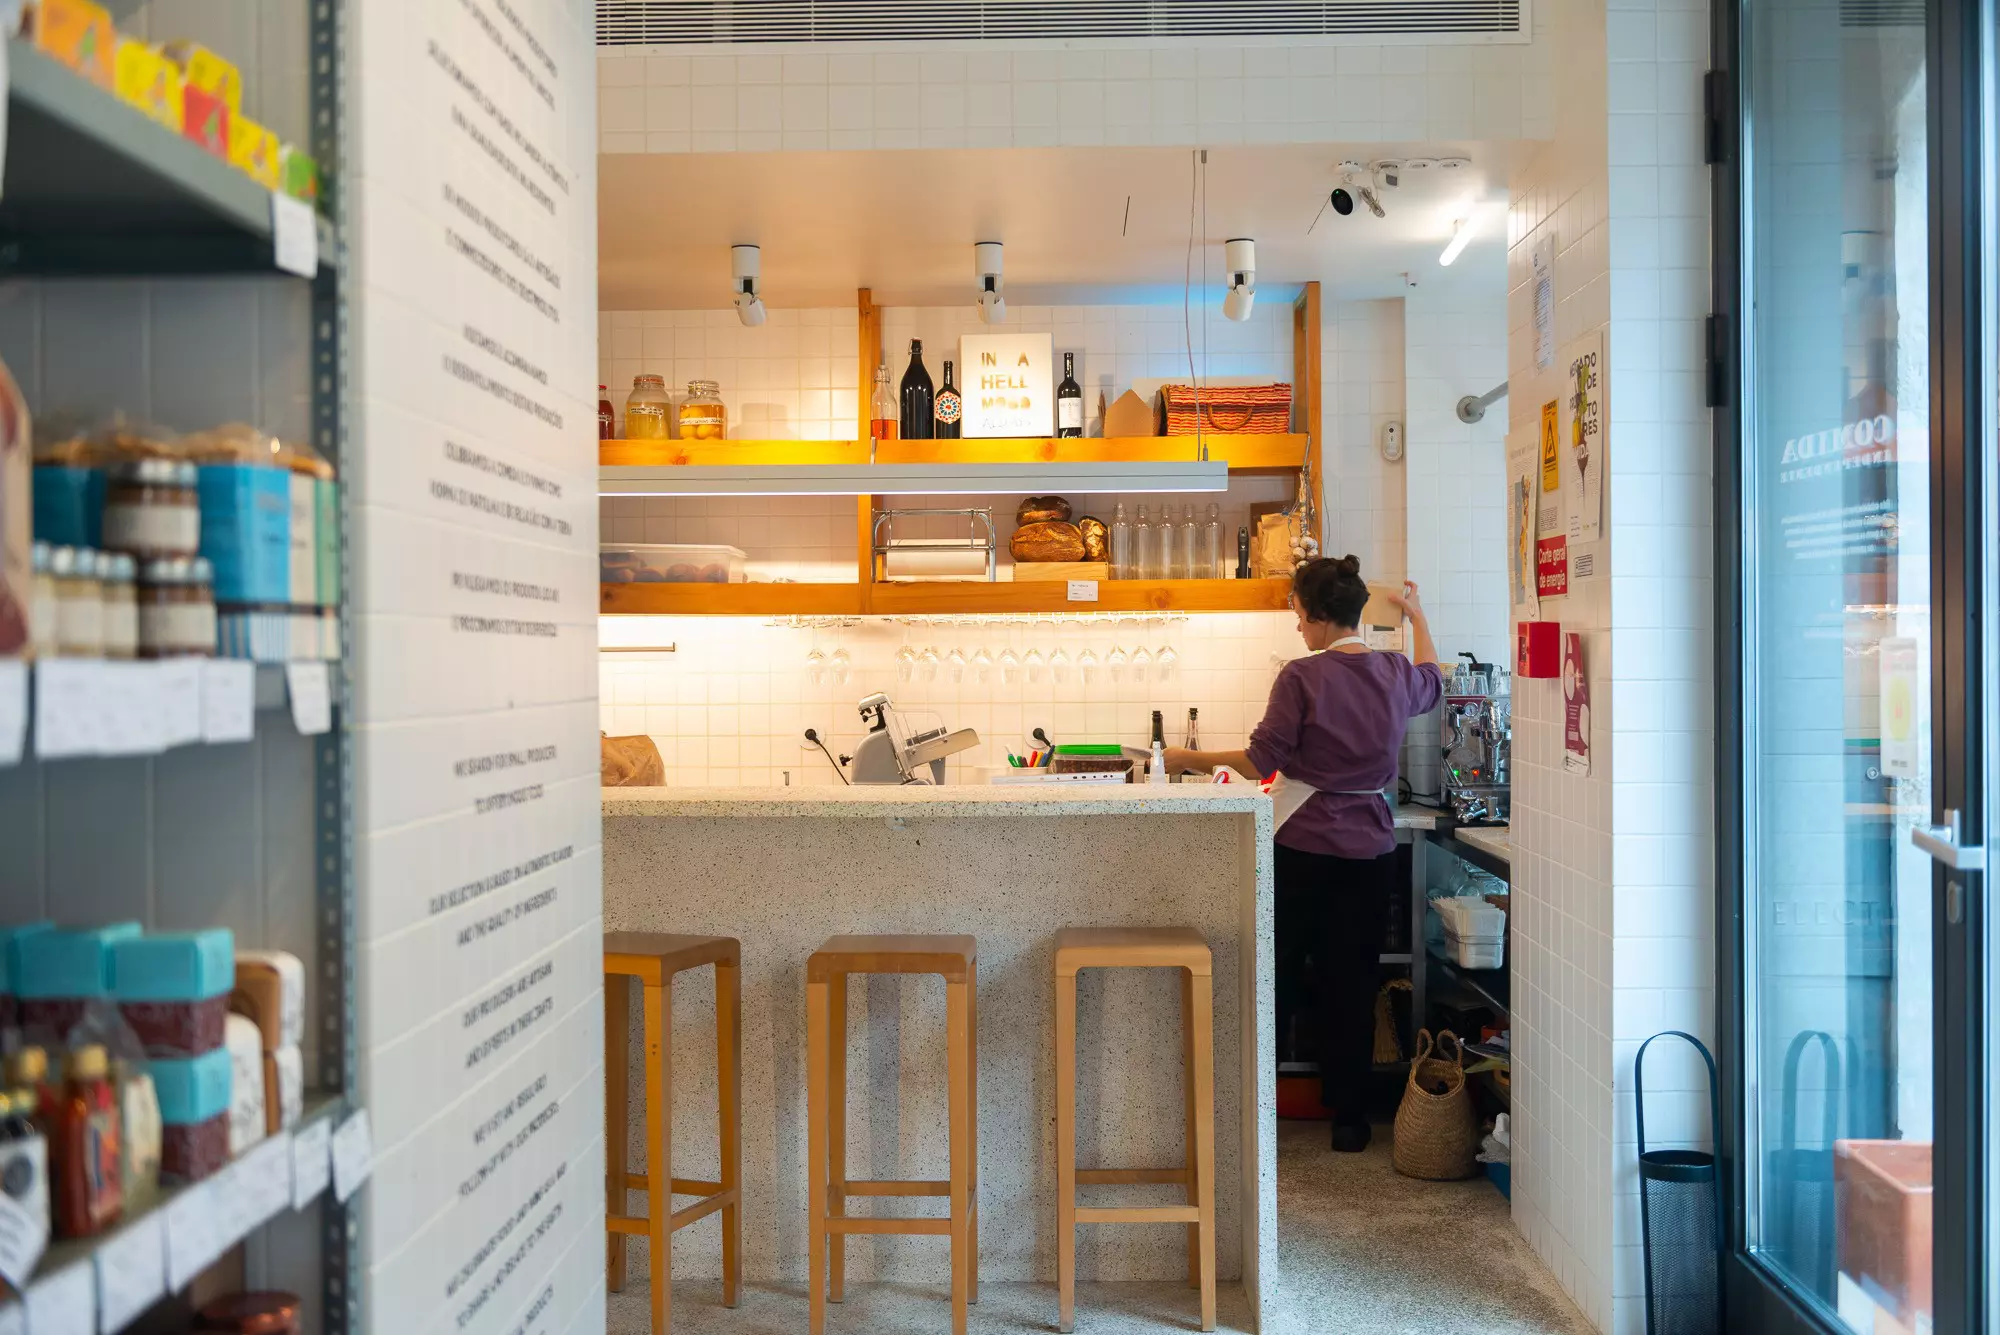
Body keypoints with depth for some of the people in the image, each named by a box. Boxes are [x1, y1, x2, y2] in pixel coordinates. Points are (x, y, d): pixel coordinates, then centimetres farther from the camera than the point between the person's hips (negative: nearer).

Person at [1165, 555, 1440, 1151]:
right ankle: (1349, 1118, 16)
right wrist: (1417, 615, 43)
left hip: (1304, 848, -4)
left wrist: (1190, 760, 1)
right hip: (1370, 851, 4)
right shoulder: (1396, 673, 3)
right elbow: (1433, 683, 28)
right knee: (1352, 985, 10)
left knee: (1277, 978, 8)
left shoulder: (1302, 676, -12)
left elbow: (1260, 761, -12)